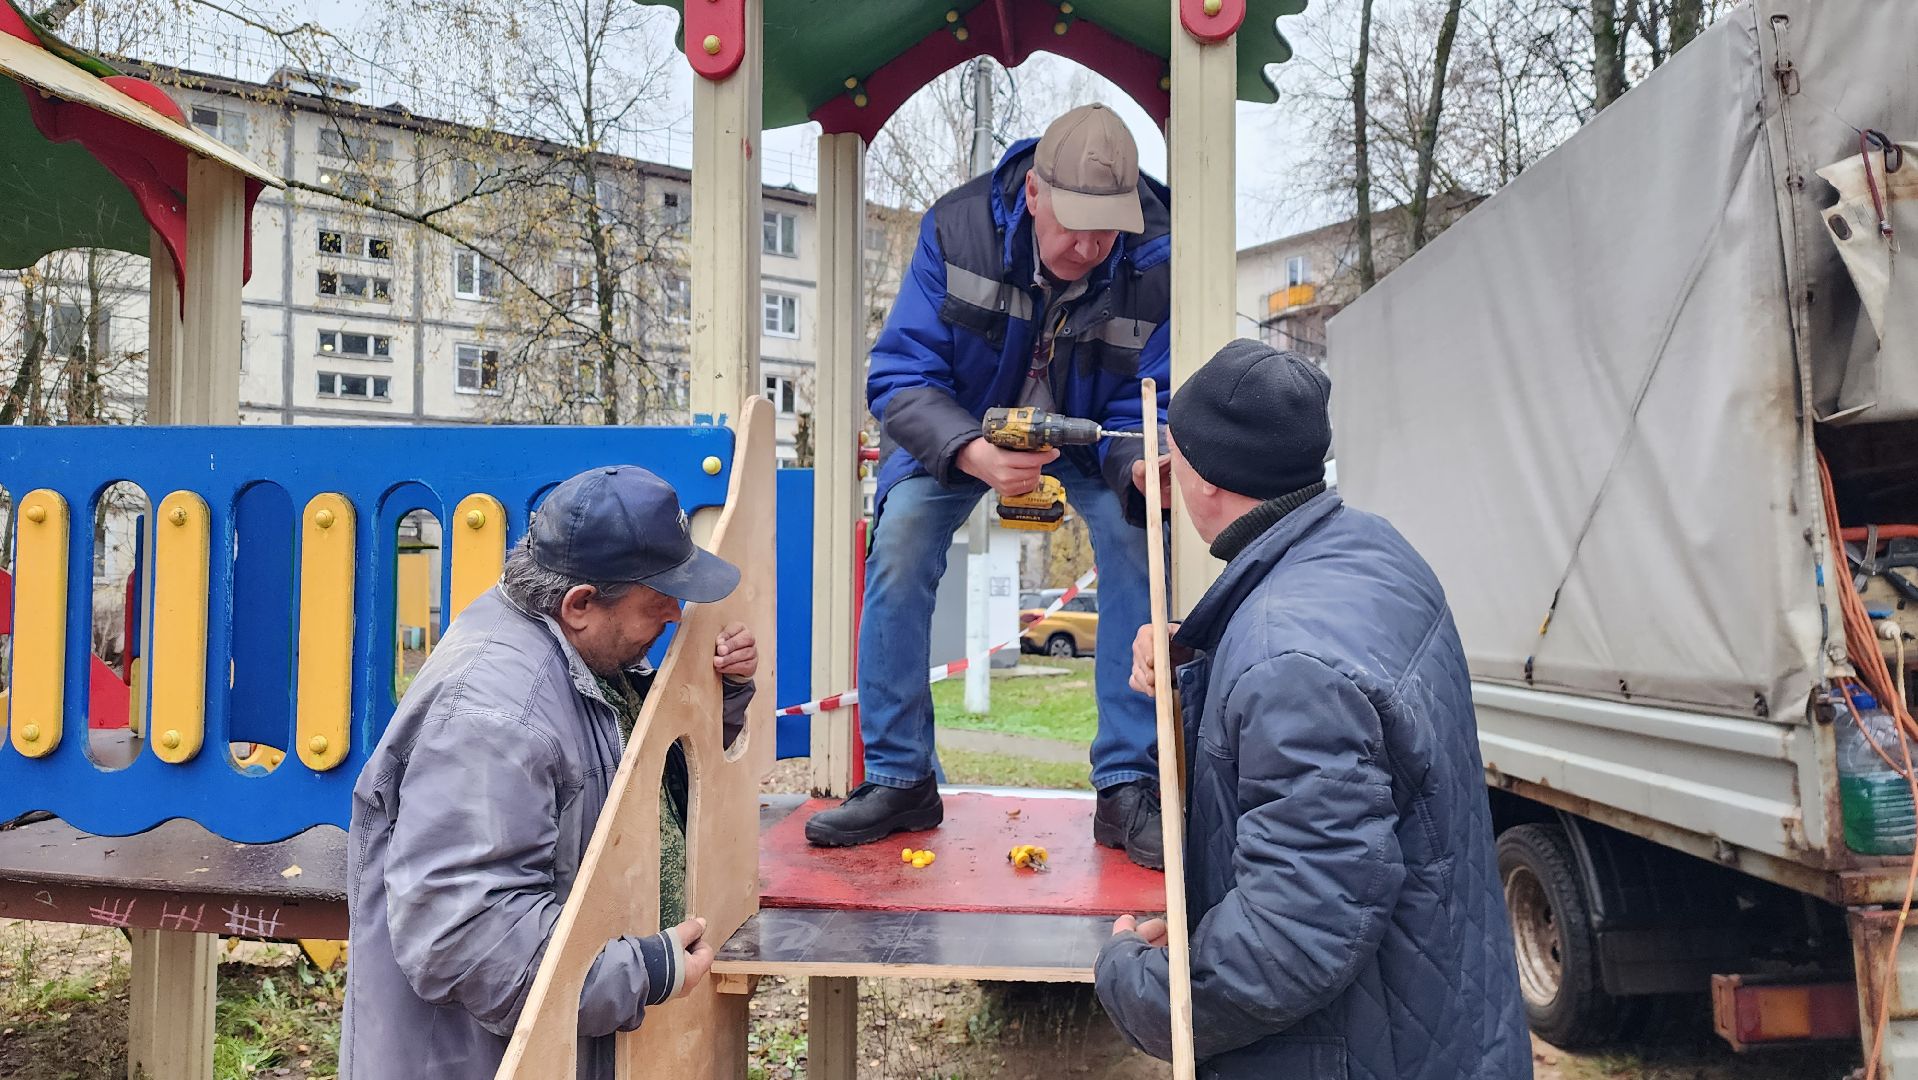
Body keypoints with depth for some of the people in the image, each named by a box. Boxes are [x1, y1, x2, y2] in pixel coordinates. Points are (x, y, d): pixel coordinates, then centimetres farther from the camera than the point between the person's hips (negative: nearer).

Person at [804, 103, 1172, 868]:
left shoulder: (1157, 262, -26)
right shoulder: (957, 228, -27)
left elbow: (1143, 409, -21)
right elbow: (900, 376, -28)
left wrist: (1143, 466, -47)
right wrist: (975, 455, -48)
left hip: (1090, 429, 0)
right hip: (960, 426, 0)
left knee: (1136, 540, -25)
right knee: (900, 539, -22)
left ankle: (1127, 788, -13)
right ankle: (898, 780, -8)